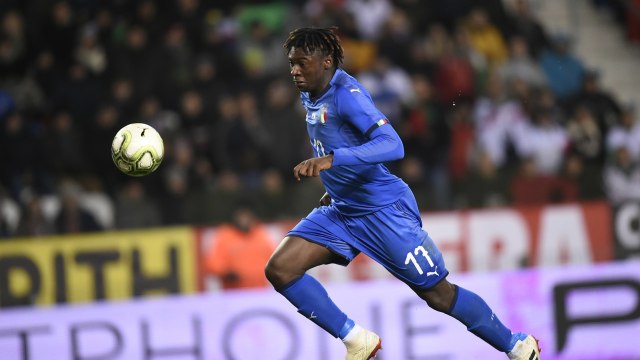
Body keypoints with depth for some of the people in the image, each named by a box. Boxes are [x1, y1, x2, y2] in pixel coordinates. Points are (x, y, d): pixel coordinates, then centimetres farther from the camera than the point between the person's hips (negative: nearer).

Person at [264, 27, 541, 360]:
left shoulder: (346, 94, -21)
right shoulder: (310, 96, 5)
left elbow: (392, 146, -35)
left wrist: (330, 160, -44)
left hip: (384, 210, -8)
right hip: (341, 210, 8)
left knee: (437, 294, 1)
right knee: (279, 269, -9)